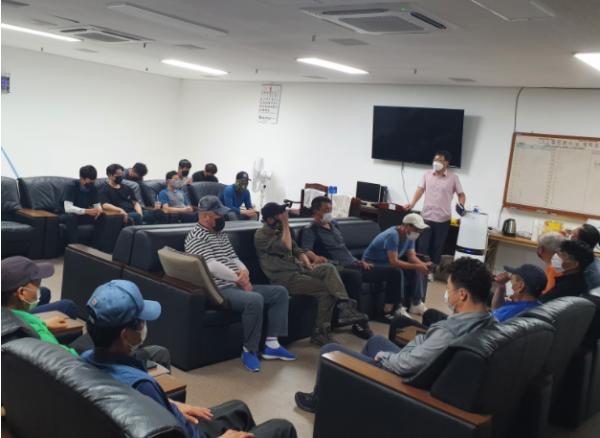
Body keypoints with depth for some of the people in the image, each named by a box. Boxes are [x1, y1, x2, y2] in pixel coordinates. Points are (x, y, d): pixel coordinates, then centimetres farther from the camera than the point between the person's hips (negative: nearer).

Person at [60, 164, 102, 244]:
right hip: (66, 215, -4)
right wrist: (87, 211, -42)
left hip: (82, 215, 5)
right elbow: (68, 208, -32)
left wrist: (99, 209, -29)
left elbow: (97, 205, -4)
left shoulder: (93, 188, -4)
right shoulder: (72, 187, -21)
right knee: (71, 217, -39)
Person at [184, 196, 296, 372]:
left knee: (280, 292, 2)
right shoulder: (196, 237, -10)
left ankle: (271, 345, 0)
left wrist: (244, 271, -4)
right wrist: (239, 279, -15)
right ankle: (249, 351, -17)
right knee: (255, 299, -35)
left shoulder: (221, 234, 20)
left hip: (236, 286, 10)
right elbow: (212, 266, -20)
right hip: (218, 290, -10)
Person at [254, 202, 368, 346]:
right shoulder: (261, 235, -7)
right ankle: (320, 331, -14)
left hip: (298, 268, 7)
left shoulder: (279, 230, 18)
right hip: (284, 277, -7)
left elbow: (297, 249, 20)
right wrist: (286, 224, -13)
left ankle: (345, 308, -31)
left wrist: (308, 264, 2)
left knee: (329, 268, -20)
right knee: (326, 289, -20)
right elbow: (286, 249, -19)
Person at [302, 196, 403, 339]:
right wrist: (316, 257, -41)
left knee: (394, 272, 1)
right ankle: (358, 323, -35)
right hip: (337, 268, -8)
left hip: (353, 264, 8)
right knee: (354, 275, -43)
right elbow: (306, 251, -19)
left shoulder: (333, 224, 23)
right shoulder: (310, 230, -1)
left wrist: (358, 261, 16)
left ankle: (390, 311, 9)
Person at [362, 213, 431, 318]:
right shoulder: (392, 235, -30)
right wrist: (417, 266, -34)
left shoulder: (409, 235, -4)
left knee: (416, 271, -6)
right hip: (372, 263, -9)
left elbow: (412, 257, -4)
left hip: (388, 262, 9)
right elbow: (394, 262, -35)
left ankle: (416, 303, 1)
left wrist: (423, 265, -24)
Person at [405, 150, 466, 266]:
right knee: (422, 246, 2)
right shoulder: (427, 174, 5)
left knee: (437, 247, 9)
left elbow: (461, 194, 4)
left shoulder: (453, 177, 0)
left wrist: (461, 205, -17)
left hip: (443, 219, -1)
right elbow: (420, 190, 0)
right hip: (426, 216, 1)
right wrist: (412, 204, -15)